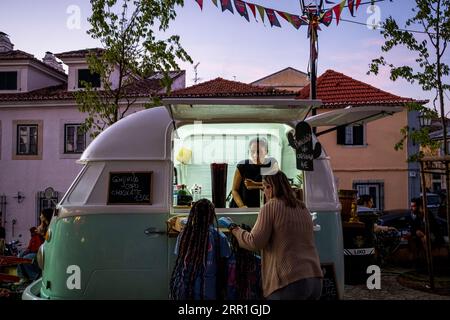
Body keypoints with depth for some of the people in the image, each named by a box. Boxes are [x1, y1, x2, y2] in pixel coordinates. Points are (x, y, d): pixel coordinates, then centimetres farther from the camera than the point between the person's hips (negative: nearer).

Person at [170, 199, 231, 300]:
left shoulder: (184, 234, -4)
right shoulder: (219, 237, -10)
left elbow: (180, 264, 3)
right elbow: (222, 268, -4)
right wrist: (222, 289, 9)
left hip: (185, 288, 2)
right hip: (208, 290, -2)